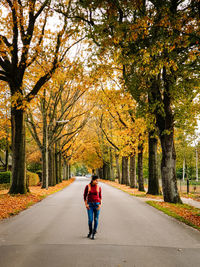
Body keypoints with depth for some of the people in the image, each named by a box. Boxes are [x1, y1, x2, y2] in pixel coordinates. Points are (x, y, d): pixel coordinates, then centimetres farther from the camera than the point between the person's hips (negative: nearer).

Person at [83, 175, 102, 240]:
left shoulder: (99, 187, 2)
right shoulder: (87, 186, -3)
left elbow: (100, 197, 7)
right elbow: (85, 196, 2)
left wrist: (100, 205, -7)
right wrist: (86, 204, -9)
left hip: (97, 204, 1)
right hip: (90, 204, -1)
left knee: (96, 219, -1)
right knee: (90, 219, -6)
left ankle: (93, 233, 17)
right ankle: (90, 231, 22)